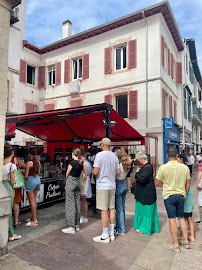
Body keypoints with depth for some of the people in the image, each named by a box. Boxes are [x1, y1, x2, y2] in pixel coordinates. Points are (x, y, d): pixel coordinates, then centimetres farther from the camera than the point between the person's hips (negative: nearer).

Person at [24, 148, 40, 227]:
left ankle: (34, 221, 6)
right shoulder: (38, 162, 4)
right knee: (34, 200, 16)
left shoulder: (29, 163, -17)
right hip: (37, 179, 8)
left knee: (31, 201, 0)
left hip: (31, 181, -7)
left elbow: (26, 176, -13)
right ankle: (33, 217, 28)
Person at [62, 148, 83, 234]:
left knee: (70, 204, -2)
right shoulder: (81, 164, 5)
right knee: (77, 203, 12)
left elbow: (67, 175, -5)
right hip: (78, 182, 8)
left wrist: (67, 184, 13)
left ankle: (71, 227, 2)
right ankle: (77, 225, 21)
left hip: (71, 182, -7)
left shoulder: (72, 163, -16)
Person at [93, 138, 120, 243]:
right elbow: (118, 172, 8)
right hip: (112, 185, 6)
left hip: (102, 186, -6)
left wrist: (93, 171, 5)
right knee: (111, 208, 12)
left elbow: (95, 172, -16)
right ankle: (111, 233, 23)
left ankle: (105, 236, 9)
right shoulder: (114, 156, 6)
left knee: (103, 210, 0)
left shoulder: (99, 155, -12)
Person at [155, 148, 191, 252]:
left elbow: (157, 183, -5)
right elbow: (187, 184, 6)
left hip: (169, 196, -3)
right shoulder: (185, 167, -3)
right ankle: (186, 242, 27)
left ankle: (176, 245, 13)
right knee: (181, 218, 18)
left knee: (172, 219, 4)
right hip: (181, 195, 4)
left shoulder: (163, 167, -13)